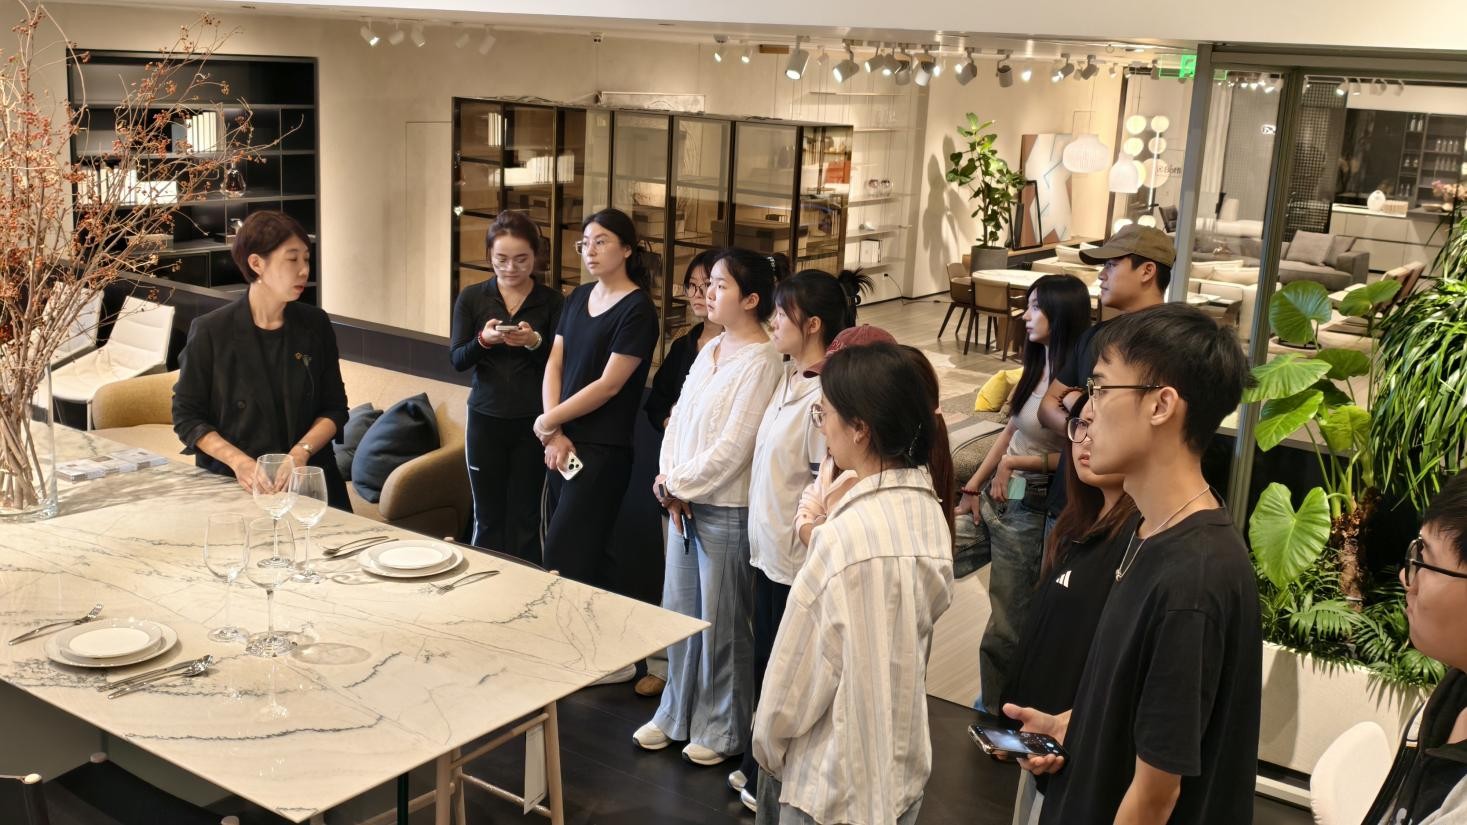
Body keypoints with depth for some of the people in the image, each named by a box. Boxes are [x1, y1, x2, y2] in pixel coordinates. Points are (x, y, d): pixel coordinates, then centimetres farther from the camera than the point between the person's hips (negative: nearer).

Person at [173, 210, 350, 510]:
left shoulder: (315, 324, 7)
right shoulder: (210, 331, -2)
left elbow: (334, 407, 10)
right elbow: (187, 416, 2)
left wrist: (301, 452, -8)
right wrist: (240, 462, -13)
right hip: (234, 484, -2)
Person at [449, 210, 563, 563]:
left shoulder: (551, 301, -2)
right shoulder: (471, 298, 1)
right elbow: (457, 360, -2)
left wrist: (535, 342, -24)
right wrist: (482, 340, -22)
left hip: (531, 422, -1)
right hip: (485, 419, 1)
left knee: (525, 519, 6)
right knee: (488, 517, 10)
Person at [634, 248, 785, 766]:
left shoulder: (761, 361, -17)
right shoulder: (711, 349, 9)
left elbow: (734, 446, -20)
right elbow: (679, 418, 10)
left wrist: (679, 484, -11)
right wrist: (670, 480, -4)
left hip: (726, 508, -8)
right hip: (684, 501, 8)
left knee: (721, 621, 5)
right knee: (679, 611, 17)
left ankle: (722, 729, 22)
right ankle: (677, 714, 33)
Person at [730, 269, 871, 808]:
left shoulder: (824, 397, -25)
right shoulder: (789, 378, 4)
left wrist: (802, 542, -16)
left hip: (798, 561, -9)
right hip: (769, 551, 9)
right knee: (764, 664, 22)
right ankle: (759, 767, 40)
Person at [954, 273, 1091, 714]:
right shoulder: (1037, 367, 8)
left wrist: (1014, 463, -17)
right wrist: (973, 487, 11)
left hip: (1030, 507, -8)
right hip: (998, 495, 8)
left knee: (1007, 626, 4)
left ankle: (991, 711, 20)